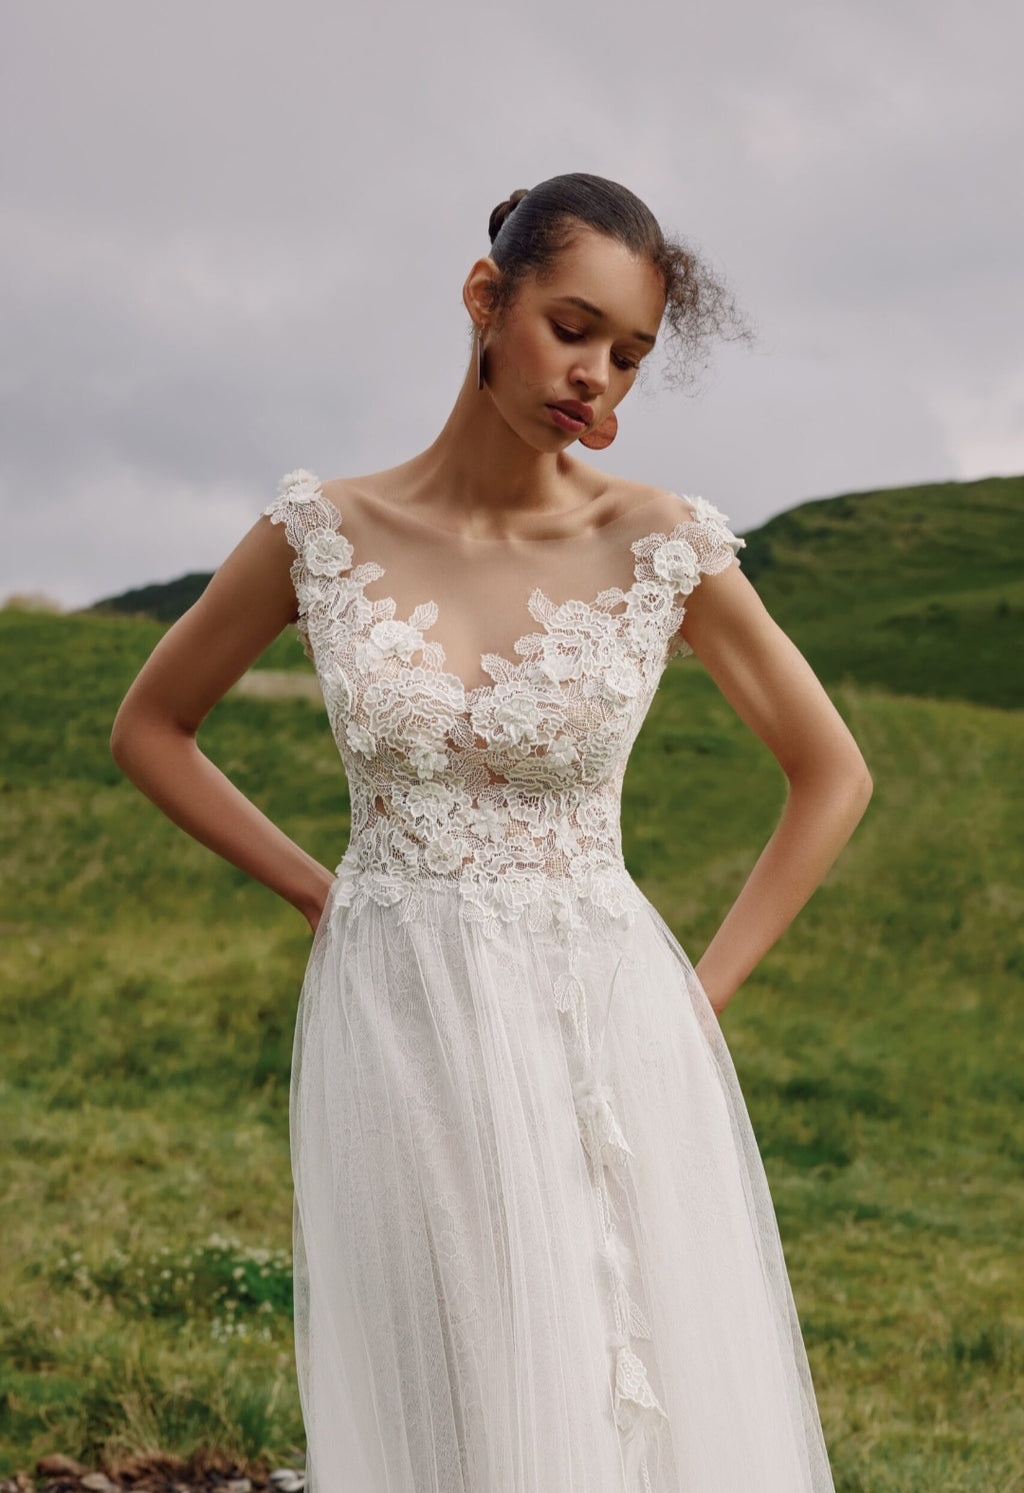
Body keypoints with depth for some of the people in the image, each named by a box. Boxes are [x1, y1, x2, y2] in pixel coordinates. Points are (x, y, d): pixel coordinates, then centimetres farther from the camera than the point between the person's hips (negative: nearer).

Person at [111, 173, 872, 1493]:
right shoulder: (323, 532, -2)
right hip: (398, 1038, 0)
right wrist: (320, 894, 4)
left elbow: (832, 773, 7)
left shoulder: (665, 546, -4)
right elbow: (148, 730, 12)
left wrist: (703, 994, 2)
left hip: (603, 1040, 0)